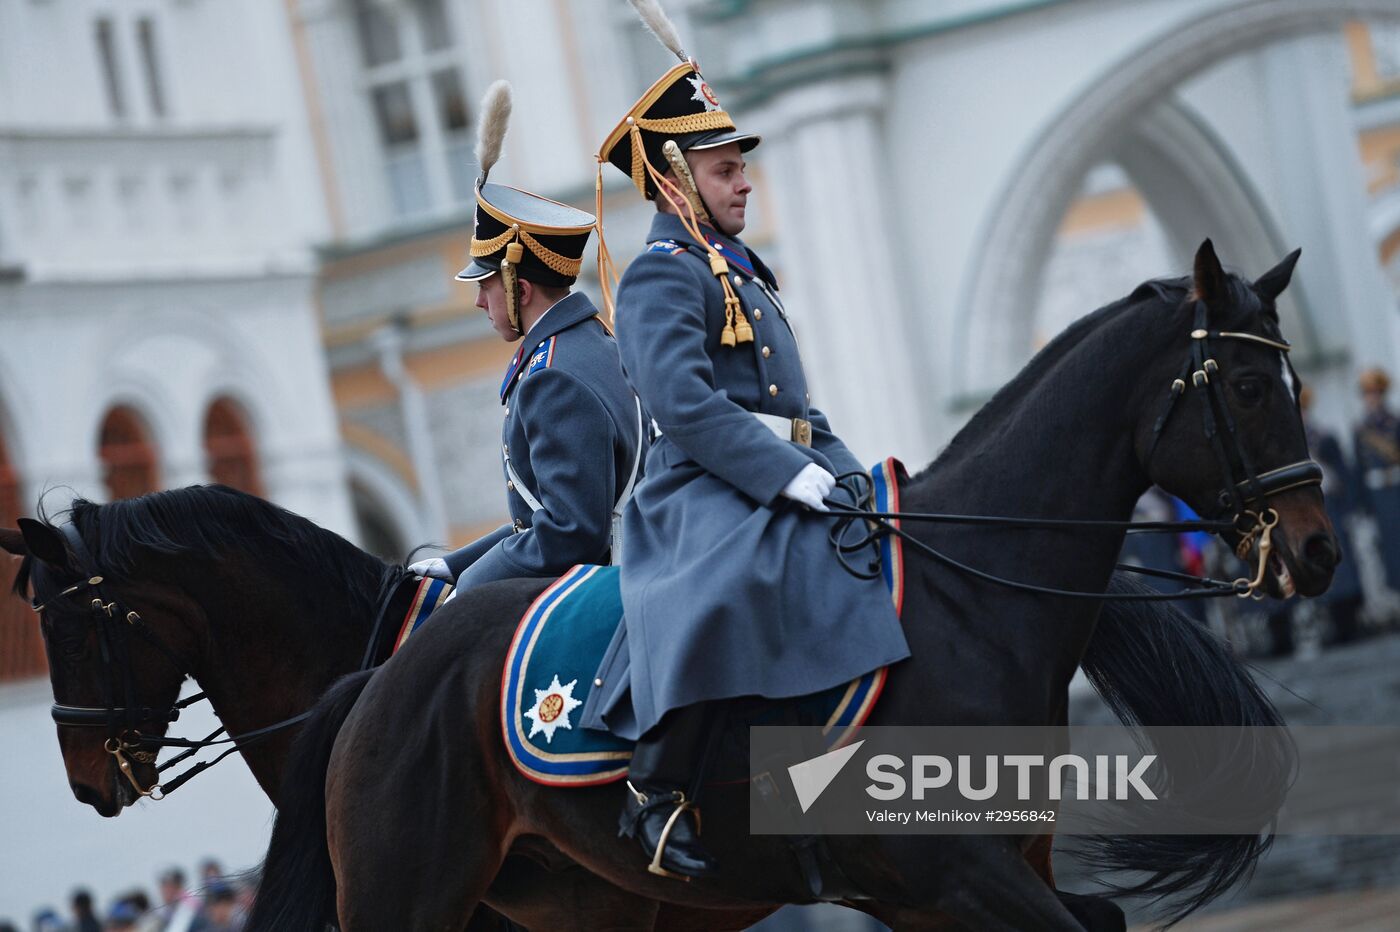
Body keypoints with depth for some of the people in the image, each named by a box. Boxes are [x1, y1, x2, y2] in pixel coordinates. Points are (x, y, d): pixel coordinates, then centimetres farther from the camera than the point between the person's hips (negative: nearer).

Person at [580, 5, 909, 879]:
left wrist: (849, 478, 9)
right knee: (726, 589, -38)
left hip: (780, 485, 10)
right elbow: (685, 405, -21)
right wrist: (794, 476, -25)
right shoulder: (661, 276, -7)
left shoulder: (742, 274, 22)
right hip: (705, 493, -10)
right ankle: (658, 791, -28)